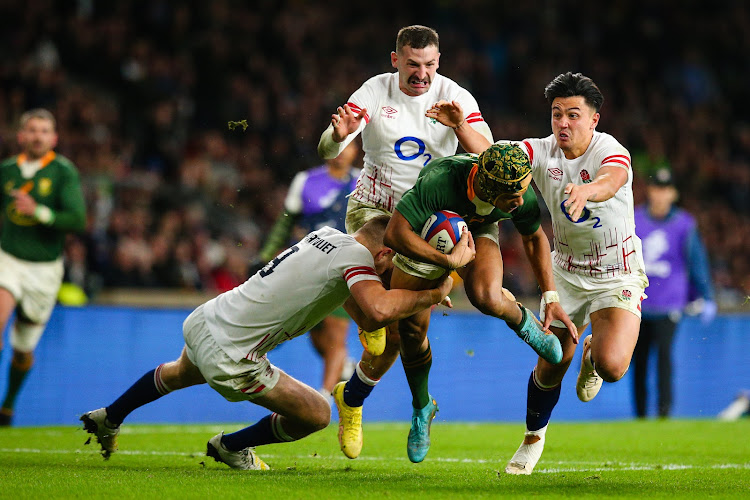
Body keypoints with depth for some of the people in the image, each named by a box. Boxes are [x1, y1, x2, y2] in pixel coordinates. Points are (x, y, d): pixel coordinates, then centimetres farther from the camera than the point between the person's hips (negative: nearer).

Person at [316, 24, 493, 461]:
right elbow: (326, 151, -15)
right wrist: (340, 134, -39)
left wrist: (460, 126, -35)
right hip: (371, 207, -1)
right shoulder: (374, 92, -9)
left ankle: (353, 397, 23)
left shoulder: (456, 98, -7)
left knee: (398, 330, 0)